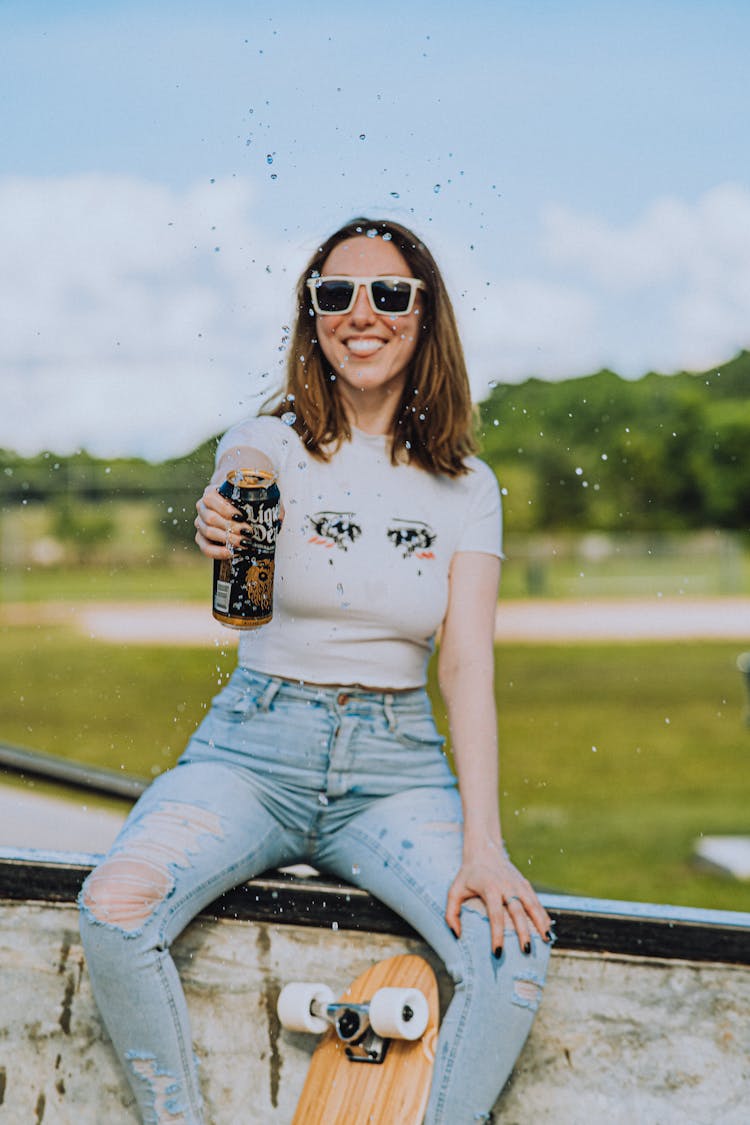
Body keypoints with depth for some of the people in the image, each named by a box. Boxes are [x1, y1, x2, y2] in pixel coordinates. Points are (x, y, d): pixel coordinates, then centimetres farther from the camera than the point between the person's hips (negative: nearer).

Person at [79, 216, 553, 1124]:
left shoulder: (464, 485, 4)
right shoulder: (271, 444, 1)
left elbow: (468, 665, -4)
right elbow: (247, 470, -24)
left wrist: (483, 844, -18)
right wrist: (227, 517, -51)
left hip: (396, 767, 1)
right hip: (256, 749, -1)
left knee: (516, 944, -27)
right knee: (114, 909, -29)